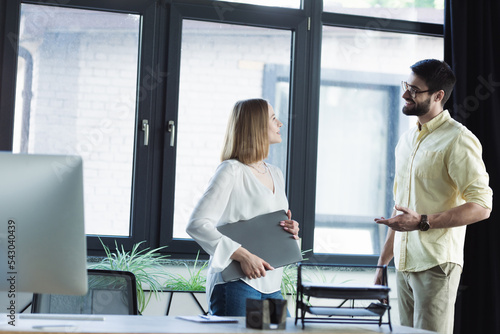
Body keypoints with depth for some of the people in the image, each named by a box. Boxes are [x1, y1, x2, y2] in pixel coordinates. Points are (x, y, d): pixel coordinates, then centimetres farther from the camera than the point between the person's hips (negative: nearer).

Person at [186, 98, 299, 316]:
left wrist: (290, 231, 3)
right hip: (237, 284, -8)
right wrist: (243, 255, -23)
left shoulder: (276, 174, 18)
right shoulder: (232, 171, -7)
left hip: (272, 287, 8)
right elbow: (196, 225, -16)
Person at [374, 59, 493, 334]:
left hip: (436, 265, -7)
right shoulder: (407, 140, 16)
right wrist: (382, 262, 18)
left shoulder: (458, 140, -9)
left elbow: (481, 206, -15)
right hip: (404, 265, 7)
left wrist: (422, 222, -23)